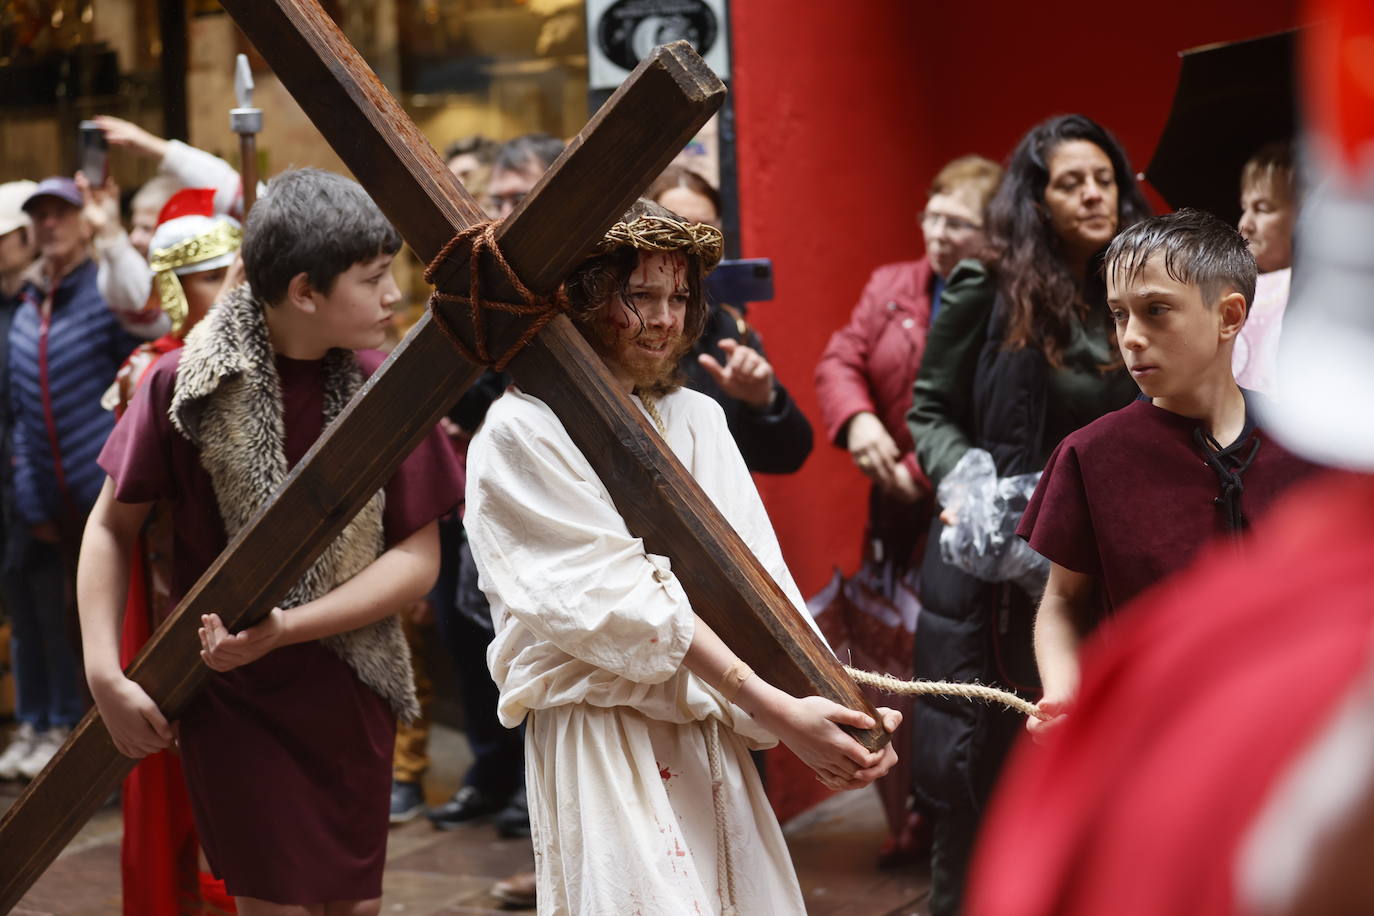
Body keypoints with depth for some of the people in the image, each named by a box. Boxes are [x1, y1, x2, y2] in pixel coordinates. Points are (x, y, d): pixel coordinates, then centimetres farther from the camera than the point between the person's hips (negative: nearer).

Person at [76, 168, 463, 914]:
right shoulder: (187, 383, -12)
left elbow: (418, 556, -7)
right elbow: (112, 528, -1)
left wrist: (288, 627, -18)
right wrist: (105, 674, -10)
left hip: (351, 695, 3)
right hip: (231, 694, -2)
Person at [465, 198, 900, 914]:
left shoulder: (696, 419, 11)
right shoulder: (522, 432, -7)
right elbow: (618, 601, -16)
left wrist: (840, 703, -15)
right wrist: (775, 710, -23)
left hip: (708, 735, 6)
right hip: (600, 739, -6)